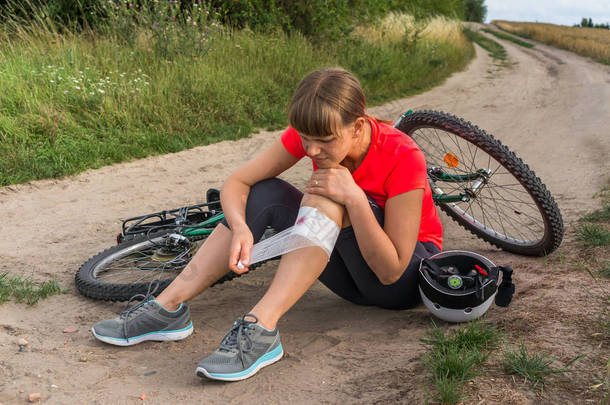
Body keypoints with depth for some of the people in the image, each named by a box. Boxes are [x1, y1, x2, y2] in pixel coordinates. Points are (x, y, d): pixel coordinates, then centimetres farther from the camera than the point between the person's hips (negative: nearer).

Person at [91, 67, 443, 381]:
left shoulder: (403, 158, -27)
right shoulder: (310, 134, -13)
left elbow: (391, 271, -26)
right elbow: (237, 182, -11)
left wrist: (355, 200, -38)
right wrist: (241, 228, -32)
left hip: (405, 278, -5)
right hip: (351, 264, 5)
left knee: (327, 192, -31)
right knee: (265, 193, -17)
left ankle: (260, 330, -37)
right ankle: (169, 307, -16)